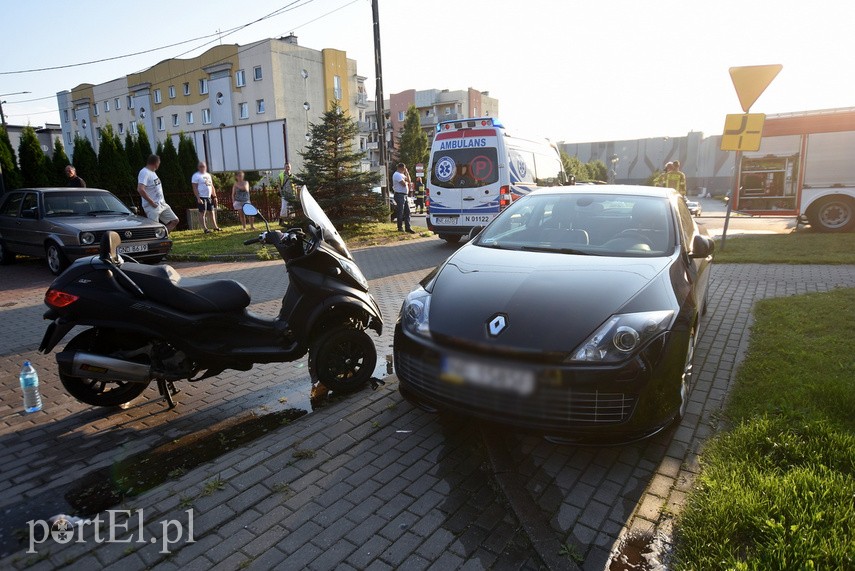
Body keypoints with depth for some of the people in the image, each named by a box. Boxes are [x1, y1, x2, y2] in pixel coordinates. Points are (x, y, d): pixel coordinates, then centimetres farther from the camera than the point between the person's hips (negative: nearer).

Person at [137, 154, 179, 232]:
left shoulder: (153, 172, 14)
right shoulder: (144, 172, -15)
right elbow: (140, 189, -27)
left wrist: (163, 200, 13)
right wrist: (152, 202, -22)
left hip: (162, 204, 9)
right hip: (152, 207, -9)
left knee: (174, 220, 10)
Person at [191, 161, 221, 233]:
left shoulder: (208, 175, 15)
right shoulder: (196, 176, -5)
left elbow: (212, 186, 18)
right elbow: (195, 188, -11)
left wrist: (214, 196, 12)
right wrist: (198, 198, -19)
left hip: (209, 197, 7)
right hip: (202, 197, -6)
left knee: (212, 212, 9)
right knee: (203, 213, -4)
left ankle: (215, 227, 17)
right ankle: (205, 228, -3)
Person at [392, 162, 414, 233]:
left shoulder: (402, 174, 19)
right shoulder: (397, 175, -13)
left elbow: (409, 181, 19)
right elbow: (404, 184, -21)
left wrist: (407, 173, 9)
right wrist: (406, 182, 0)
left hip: (404, 195, 10)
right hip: (400, 195, -10)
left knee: (407, 211, 7)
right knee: (400, 212, -5)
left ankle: (408, 227, 10)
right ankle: (400, 228, 3)